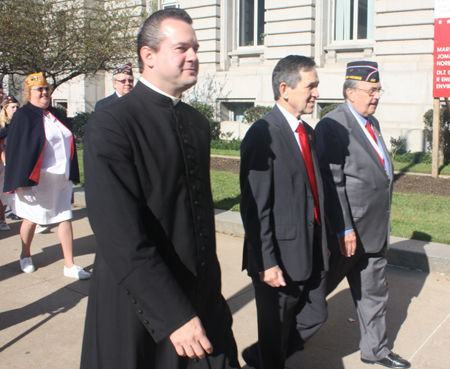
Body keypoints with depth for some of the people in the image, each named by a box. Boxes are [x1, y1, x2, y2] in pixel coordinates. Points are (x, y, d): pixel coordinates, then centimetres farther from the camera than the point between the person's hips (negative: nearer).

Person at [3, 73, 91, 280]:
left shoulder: (55, 115, 11)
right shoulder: (23, 116, -6)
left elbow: (68, 141, 16)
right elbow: (17, 148, -10)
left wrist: (71, 173, 13)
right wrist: (22, 180, -15)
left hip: (61, 177, 5)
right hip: (37, 179, -5)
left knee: (65, 218, 3)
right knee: (31, 218, 10)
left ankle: (69, 265, 7)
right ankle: (25, 256, 34)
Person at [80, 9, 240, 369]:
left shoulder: (197, 122, 8)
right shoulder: (110, 126, -15)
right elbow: (121, 237, -22)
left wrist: (211, 283, 16)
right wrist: (174, 316, -23)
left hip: (203, 299, 6)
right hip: (140, 308, -6)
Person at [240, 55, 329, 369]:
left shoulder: (308, 132, 10)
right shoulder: (263, 135, -18)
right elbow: (255, 208, -19)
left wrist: (322, 242, 14)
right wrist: (266, 263, -20)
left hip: (312, 253, 8)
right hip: (281, 259, -8)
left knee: (314, 318, 19)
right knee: (276, 334, 11)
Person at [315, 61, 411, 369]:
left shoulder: (372, 122, 12)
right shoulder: (333, 126, -17)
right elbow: (332, 183, -21)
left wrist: (383, 221, 17)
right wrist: (344, 230, -21)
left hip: (375, 230, 8)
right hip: (349, 230, -8)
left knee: (374, 293, 18)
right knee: (322, 285, 10)